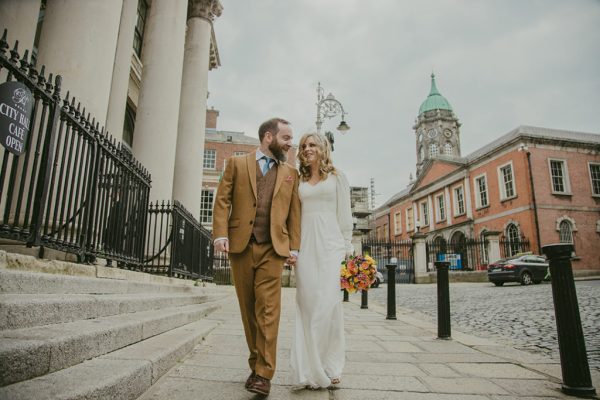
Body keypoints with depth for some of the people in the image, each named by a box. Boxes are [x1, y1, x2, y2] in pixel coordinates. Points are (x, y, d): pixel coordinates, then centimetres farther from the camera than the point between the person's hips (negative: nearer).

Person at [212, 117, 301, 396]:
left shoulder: (290, 173, 14)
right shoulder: (237, 164, 9)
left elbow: (294, 212, 9)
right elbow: (222, 200, 3)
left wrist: (294, 246, 1)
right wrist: (220, 234, -10)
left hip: (273, 248, 0)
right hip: (240, 245, 0)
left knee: (268, 309, -7)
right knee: (248, 309, 8)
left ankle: (264, 373, 0)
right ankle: (255, 363, 23)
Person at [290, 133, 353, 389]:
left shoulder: (336, 177, 9)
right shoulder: (299, 181, 17)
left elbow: (344, 215, 4)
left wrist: (347, 247, -3)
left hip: (329, 243, -2)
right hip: (305, 244, 3)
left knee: (328, 302, -6)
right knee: (308, 304, -1)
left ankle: (328, 366, 7)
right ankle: (311, 369, 7)